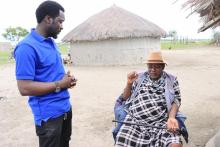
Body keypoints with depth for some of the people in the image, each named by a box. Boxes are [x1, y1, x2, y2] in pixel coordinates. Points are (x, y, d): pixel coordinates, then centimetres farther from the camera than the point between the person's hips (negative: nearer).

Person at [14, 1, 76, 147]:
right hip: (49, 114, -8)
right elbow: (24, 88, -25)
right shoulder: (27, 47, -21)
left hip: (65, 108, 9)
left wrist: (66, 78, -2)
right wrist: (59, 85, -19)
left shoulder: (52, 42, 7)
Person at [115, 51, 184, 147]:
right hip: (135, 122, 2)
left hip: (161, 123, -1)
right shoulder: (139, 78, 16)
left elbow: (176, 101, 7)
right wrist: (129, 83, -1)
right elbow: (125, 98, 17)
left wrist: (171, 117, -11)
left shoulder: (171, 80, 13)